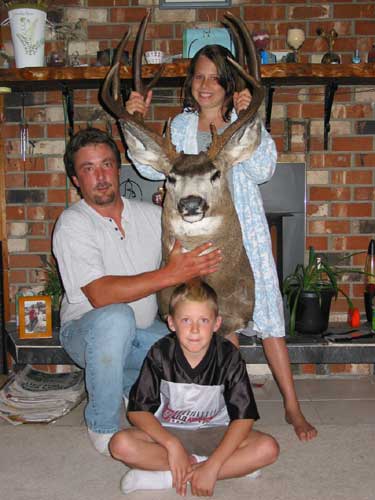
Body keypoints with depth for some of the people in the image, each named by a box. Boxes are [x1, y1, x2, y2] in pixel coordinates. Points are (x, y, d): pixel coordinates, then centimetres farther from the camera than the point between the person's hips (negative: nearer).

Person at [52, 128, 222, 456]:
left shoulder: (151, 215, 1)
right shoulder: (73, 224, -15)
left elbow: (194, 264, 4)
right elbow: (100, 294, -28)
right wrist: (170, 274, -31)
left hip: (144, 332, 6)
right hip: (86, 330, -5)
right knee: (117, 317, -37)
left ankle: (132, 386, 13)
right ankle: (102, 426, -16)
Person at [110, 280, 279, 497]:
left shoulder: (229, 357, -16)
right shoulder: (161, 354, -15)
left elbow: (243, 416, -18)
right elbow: (138, 409, -13)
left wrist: (212, 466, -26)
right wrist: (172, 445, -26)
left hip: (213, 433, 0)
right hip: (167, 431, 0)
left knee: (268, 448, -25)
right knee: (121, 444, -28)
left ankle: (166, 477, -24)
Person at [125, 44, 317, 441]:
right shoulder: (181, 126, 8)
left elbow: (262, 171, -13)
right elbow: (156, 169, 0)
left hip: (244, 232, -2)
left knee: (264, 313, 0)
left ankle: (292, 405, 9)